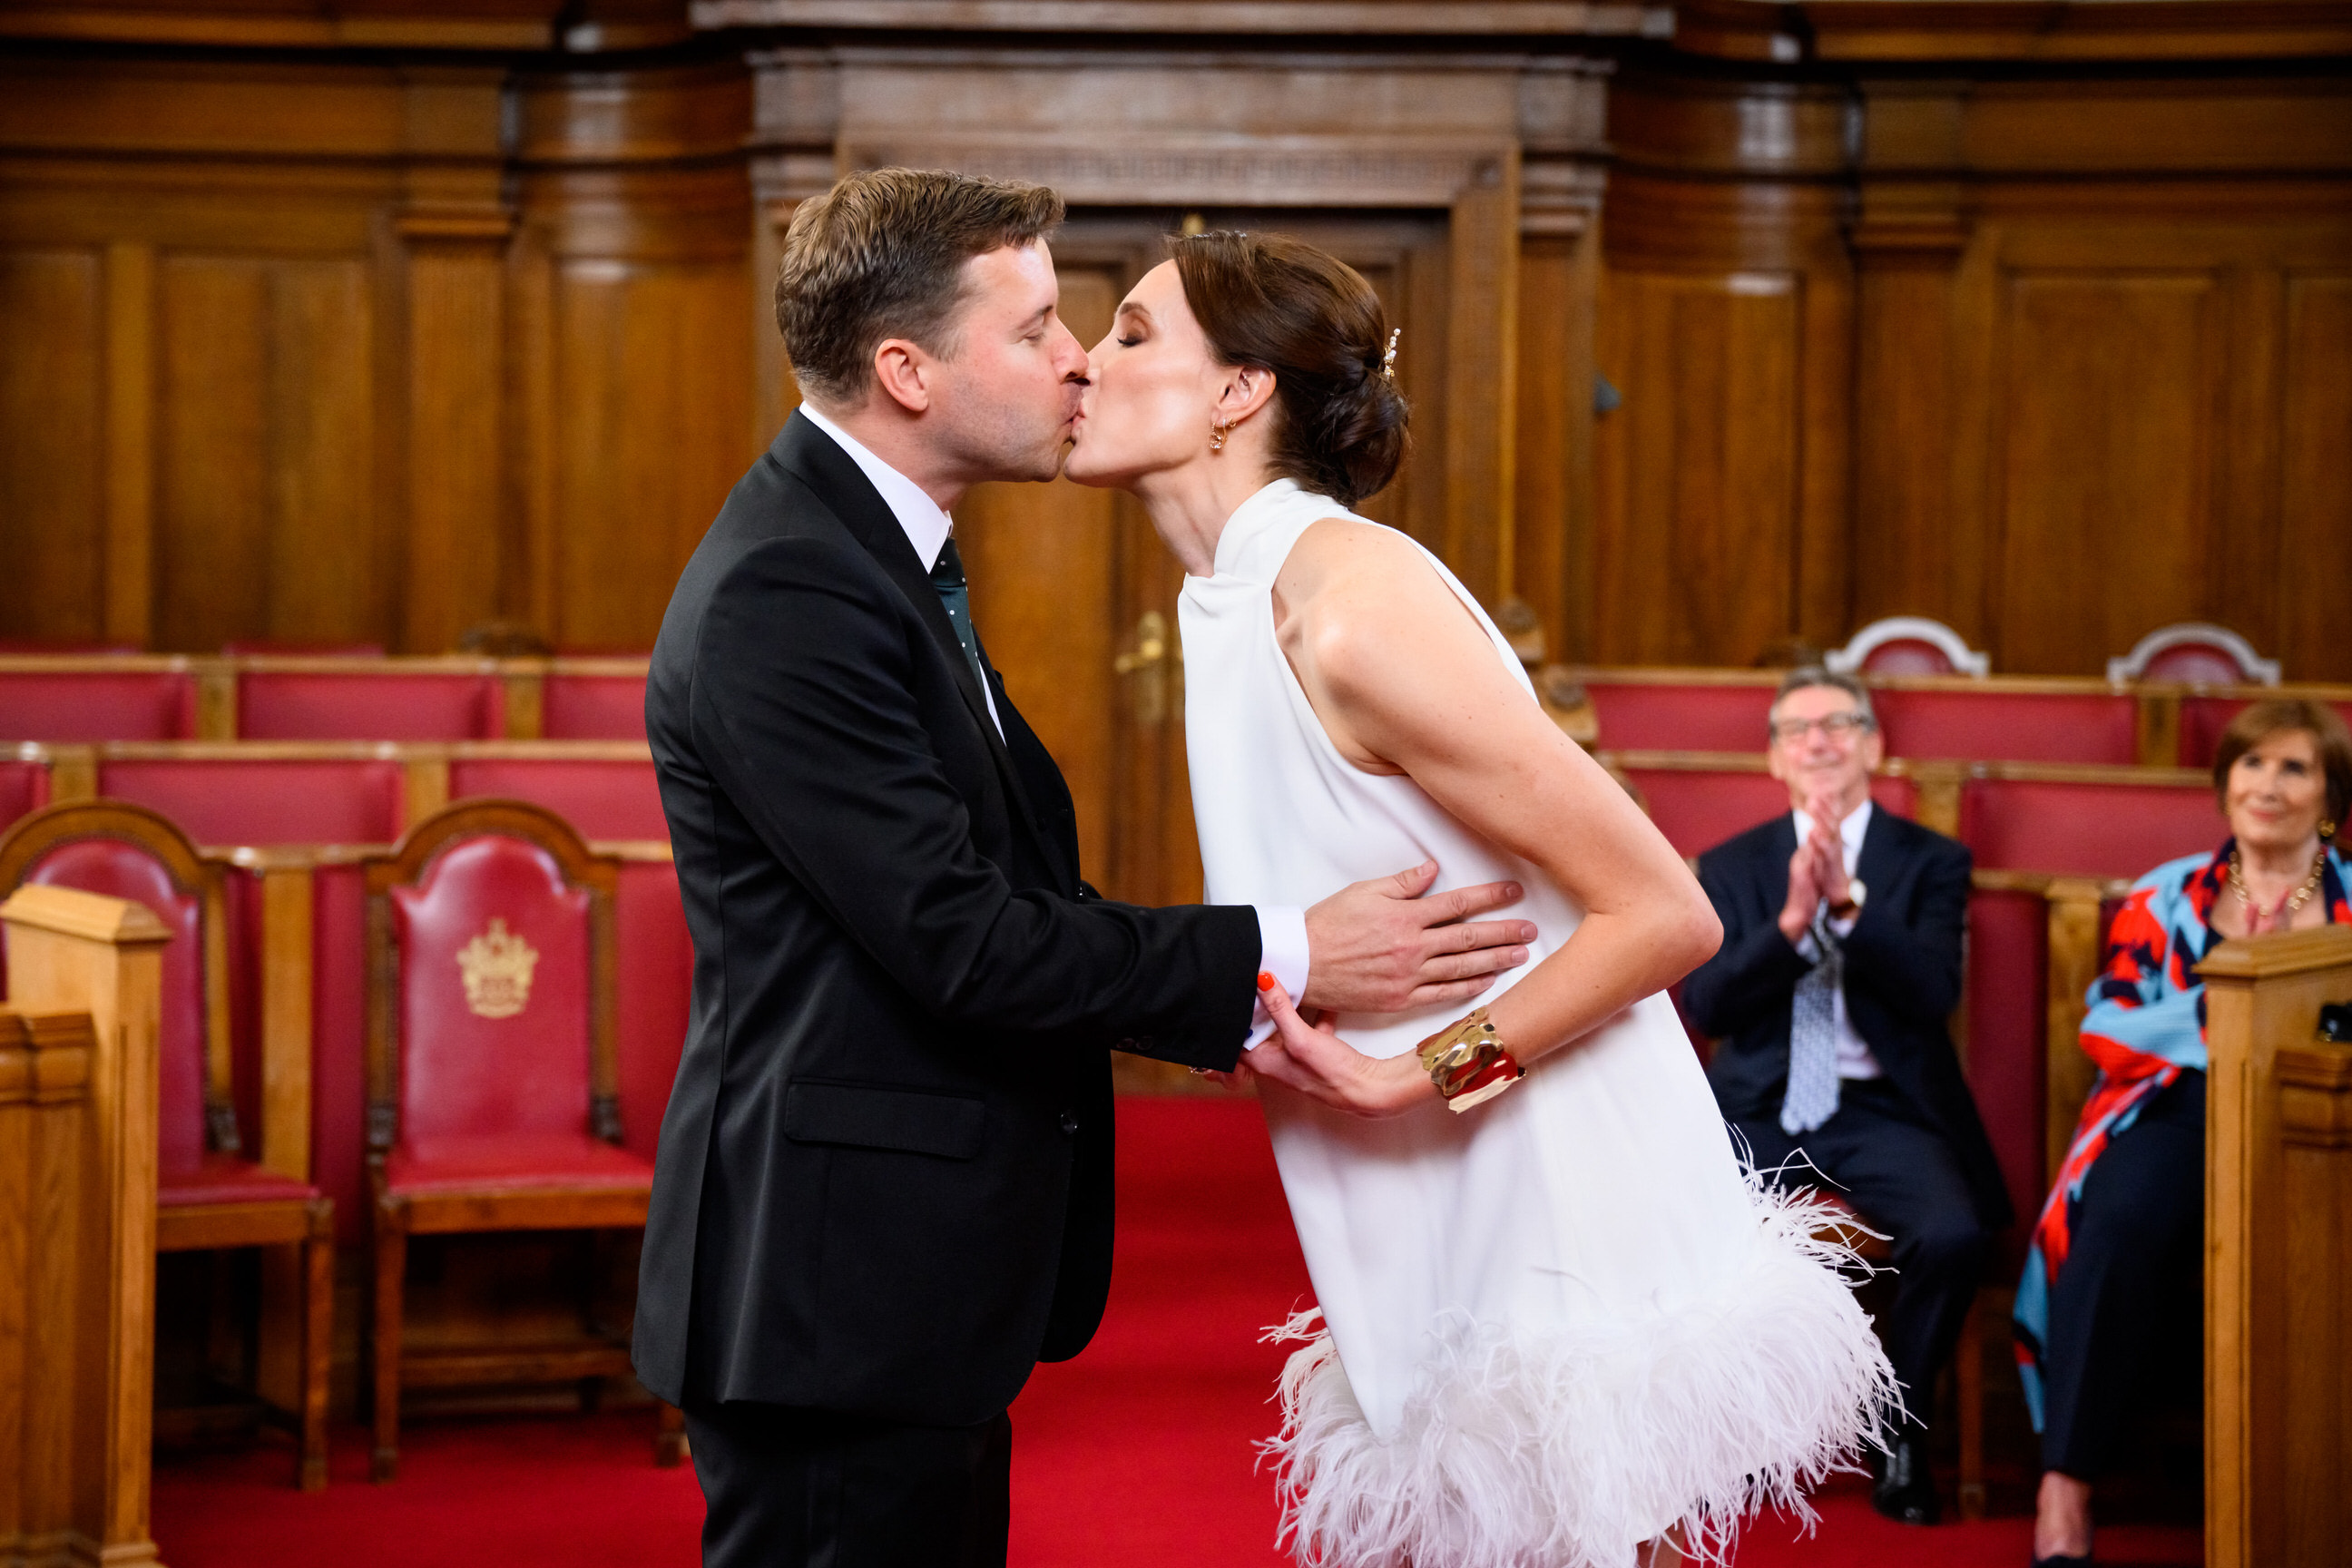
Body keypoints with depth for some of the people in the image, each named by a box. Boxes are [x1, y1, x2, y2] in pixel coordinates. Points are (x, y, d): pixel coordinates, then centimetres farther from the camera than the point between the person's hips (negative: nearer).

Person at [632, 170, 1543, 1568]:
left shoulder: (880, 556, 15)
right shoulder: (784, 593, -19)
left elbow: (998, 891, 13)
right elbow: (957, 940, -22)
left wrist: (1246, 1009, 4)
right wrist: (1284, 962, -18)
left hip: (907, 1295, 10)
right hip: (836, 1298, -10)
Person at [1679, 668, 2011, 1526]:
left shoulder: (1931, 862, 7)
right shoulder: (1730, 867, 11)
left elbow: (1933, 993, -9)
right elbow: (1705, 1004, -2)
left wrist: (1847, 900, -23)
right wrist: (1790, 922, -19)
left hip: (1883, 1110, -1)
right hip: (1760, 1108, 1)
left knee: (1953, 1231, -31)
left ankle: (1901, 1432, -5)